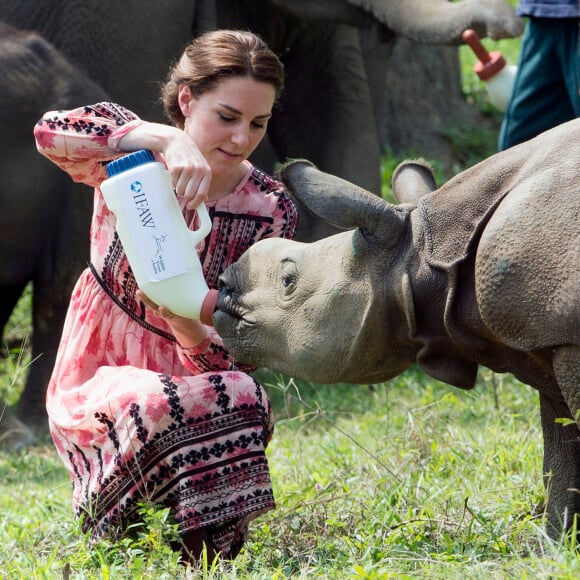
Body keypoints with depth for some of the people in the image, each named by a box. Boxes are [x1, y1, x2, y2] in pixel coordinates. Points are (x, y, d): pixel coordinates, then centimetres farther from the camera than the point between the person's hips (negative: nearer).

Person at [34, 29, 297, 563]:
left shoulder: (270, 211, -6)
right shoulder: (128, 158, -9)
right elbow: (52, 132, -33)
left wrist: (187, 326, -35)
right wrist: (167, 139, -44)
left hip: (192, 375, 2)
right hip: (99, 379, -2)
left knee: (242, 398, -33)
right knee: (154, 409, -36)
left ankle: (207, 554, -12)